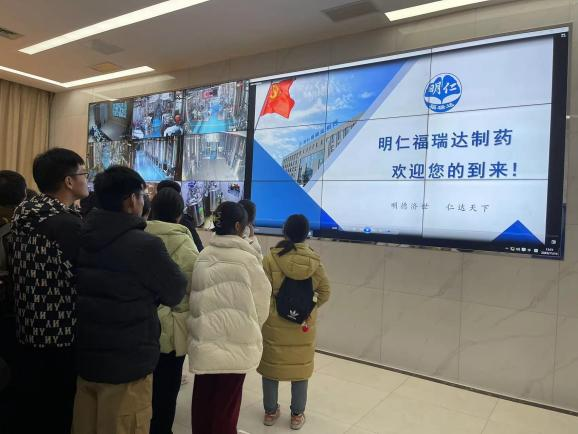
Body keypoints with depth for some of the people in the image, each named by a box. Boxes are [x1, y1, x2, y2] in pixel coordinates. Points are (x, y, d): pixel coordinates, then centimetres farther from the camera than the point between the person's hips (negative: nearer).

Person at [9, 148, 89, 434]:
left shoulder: (24, 217, 5)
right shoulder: (69, 224, -22)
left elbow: (19, 276, 12)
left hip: (28, 333, 8)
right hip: (61, 338, -8)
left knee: (31, 410, 21)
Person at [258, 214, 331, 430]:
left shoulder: (271, 258, -14)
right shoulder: (314, 260, -8)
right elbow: (324, 292, -3)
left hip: (274, 323, -1)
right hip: (303, 324, 1)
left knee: (271, 365, 16)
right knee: (300, 367, 15)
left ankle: (270, 411, 30)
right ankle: (297, 415, 27)